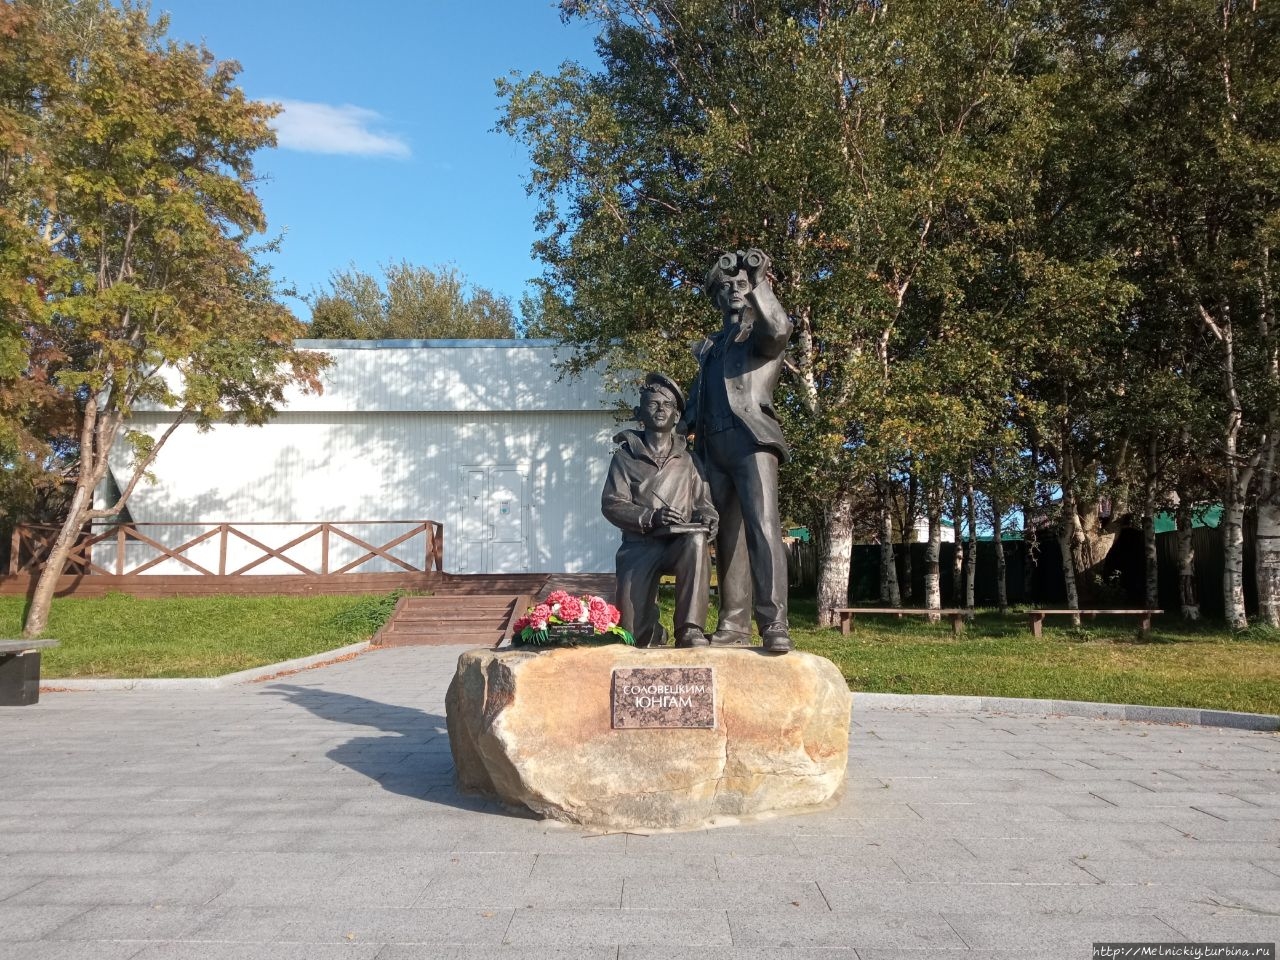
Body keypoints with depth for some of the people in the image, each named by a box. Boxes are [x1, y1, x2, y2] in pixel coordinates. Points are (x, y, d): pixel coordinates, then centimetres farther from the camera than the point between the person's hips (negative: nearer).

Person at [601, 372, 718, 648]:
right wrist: (650, 517, -21)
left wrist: (706, 518, -15)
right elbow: (611, 504, -3)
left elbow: (704, 503, 11)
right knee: (632, 629, -17)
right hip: (640, 545, 0)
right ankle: (653, 635, 22)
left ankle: (690, 631, -30)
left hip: (681, 542, 1)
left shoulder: (689, 459, 11)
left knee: (696, 542, -38)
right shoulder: (625, 455, 6)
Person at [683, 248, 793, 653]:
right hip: (713, 448, 6)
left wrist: (759, 284, -14)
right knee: (727, 536, 4)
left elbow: (779, 329, -16)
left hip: (750, 441, -6)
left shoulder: (760, 336, 10)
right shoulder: (709, 348, 27)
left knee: (762, 526, -19)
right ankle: (734, 625, 7)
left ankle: (774, 624, -23)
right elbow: (696, 402, 24)